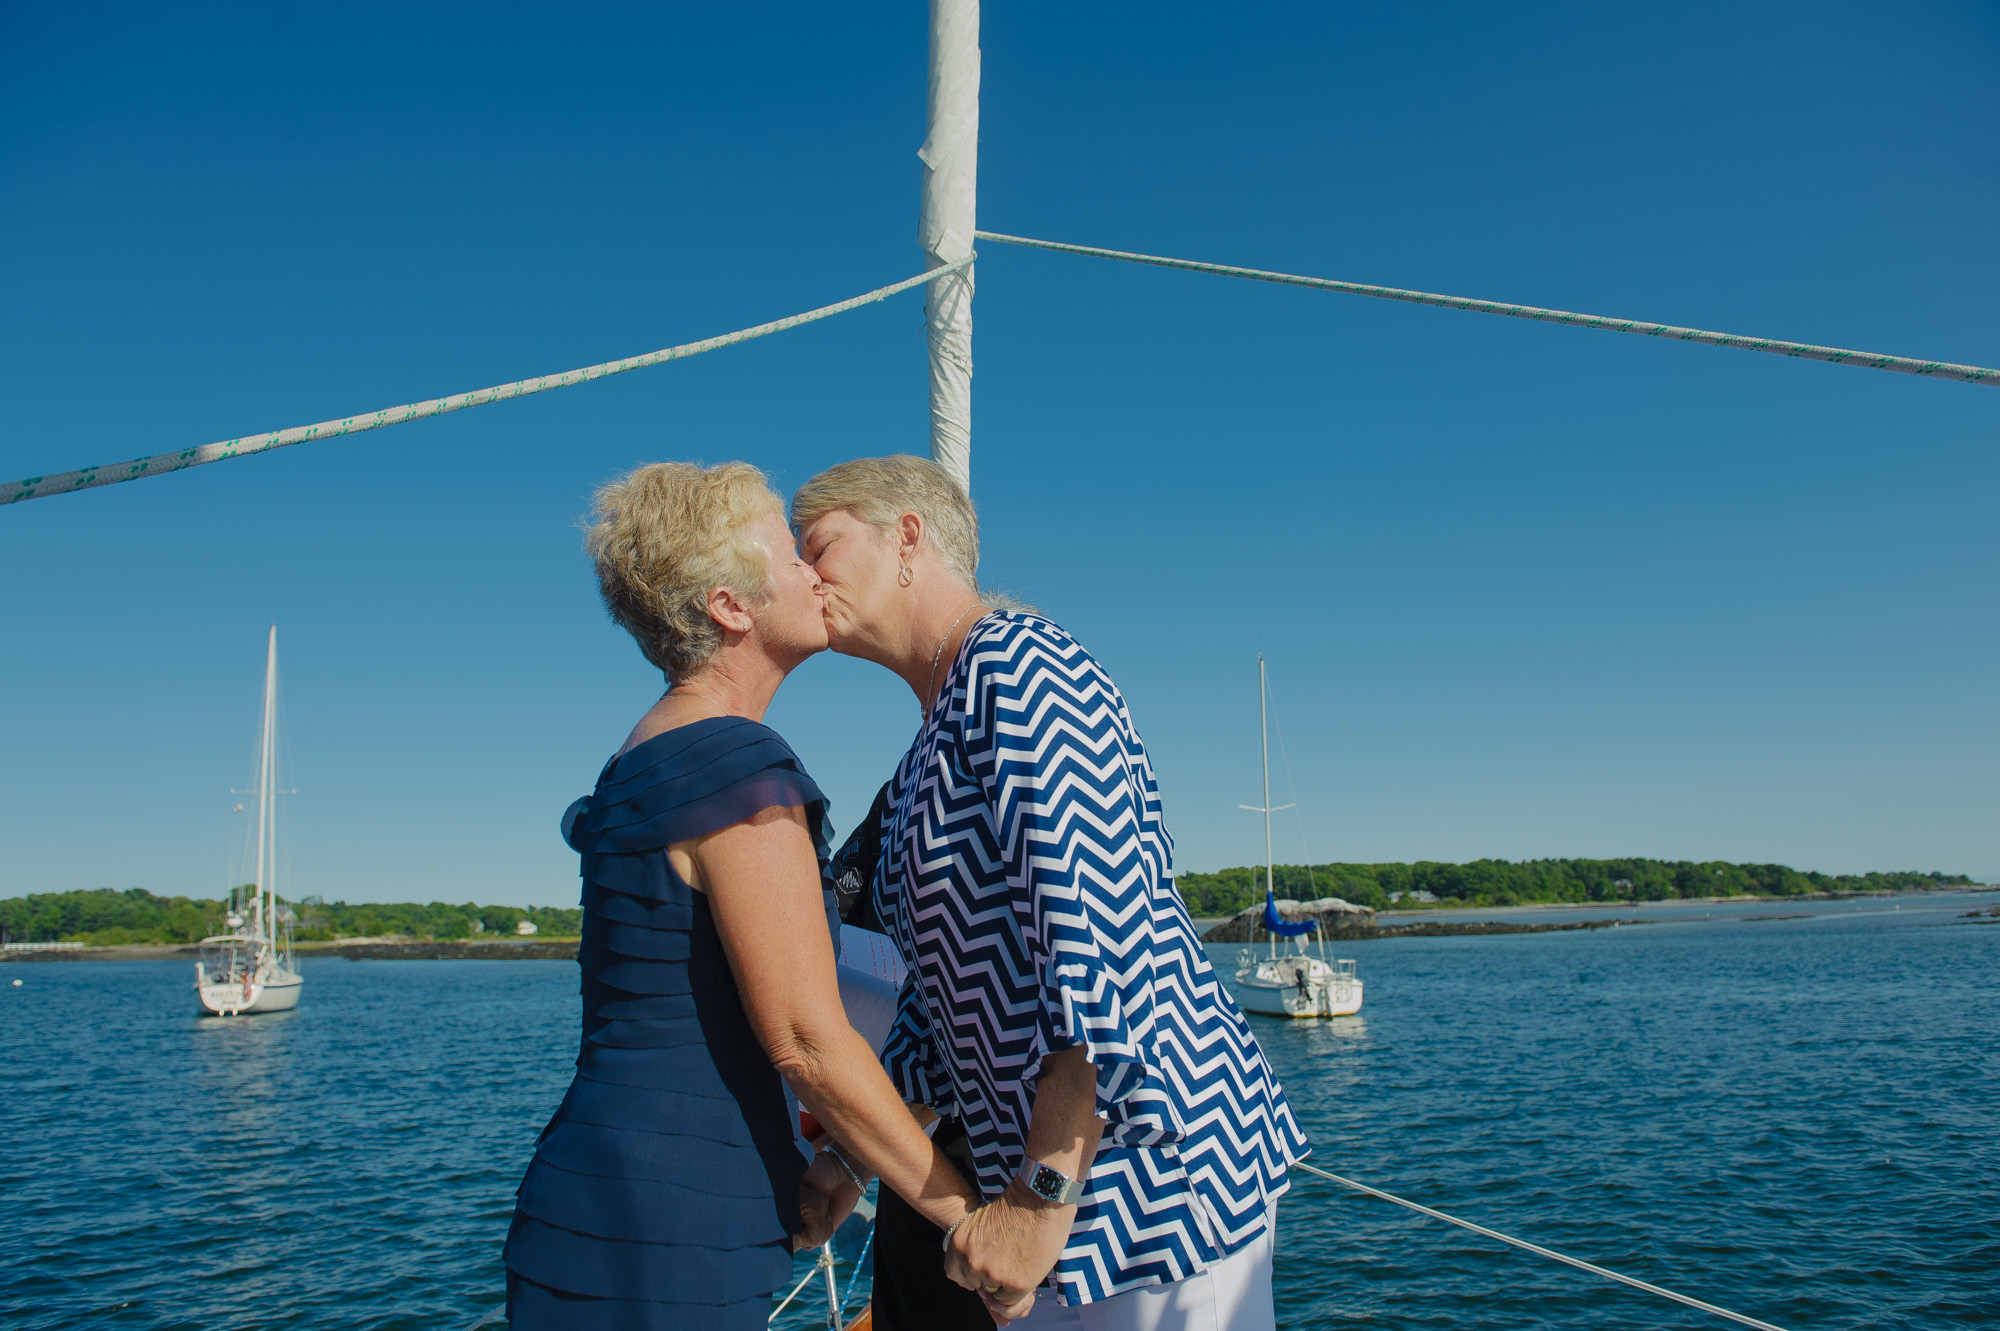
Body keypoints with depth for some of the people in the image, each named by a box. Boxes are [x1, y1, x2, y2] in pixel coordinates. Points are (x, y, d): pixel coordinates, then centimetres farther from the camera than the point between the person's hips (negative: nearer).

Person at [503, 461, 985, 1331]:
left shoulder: (644, 759, 12)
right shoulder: (738, 765, -17)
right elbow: (807, 1039, -20)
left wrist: (833, 1154, 11)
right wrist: (966, 1210, -10)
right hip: (653, 1254, -9)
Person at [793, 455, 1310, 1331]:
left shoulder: (1012, 664, -13)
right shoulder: (927, 761, 17)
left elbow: (1096, 930, -23)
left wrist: (1045, 1194, -24)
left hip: (1149, 1171, -9)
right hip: (1048, 1180, 9)